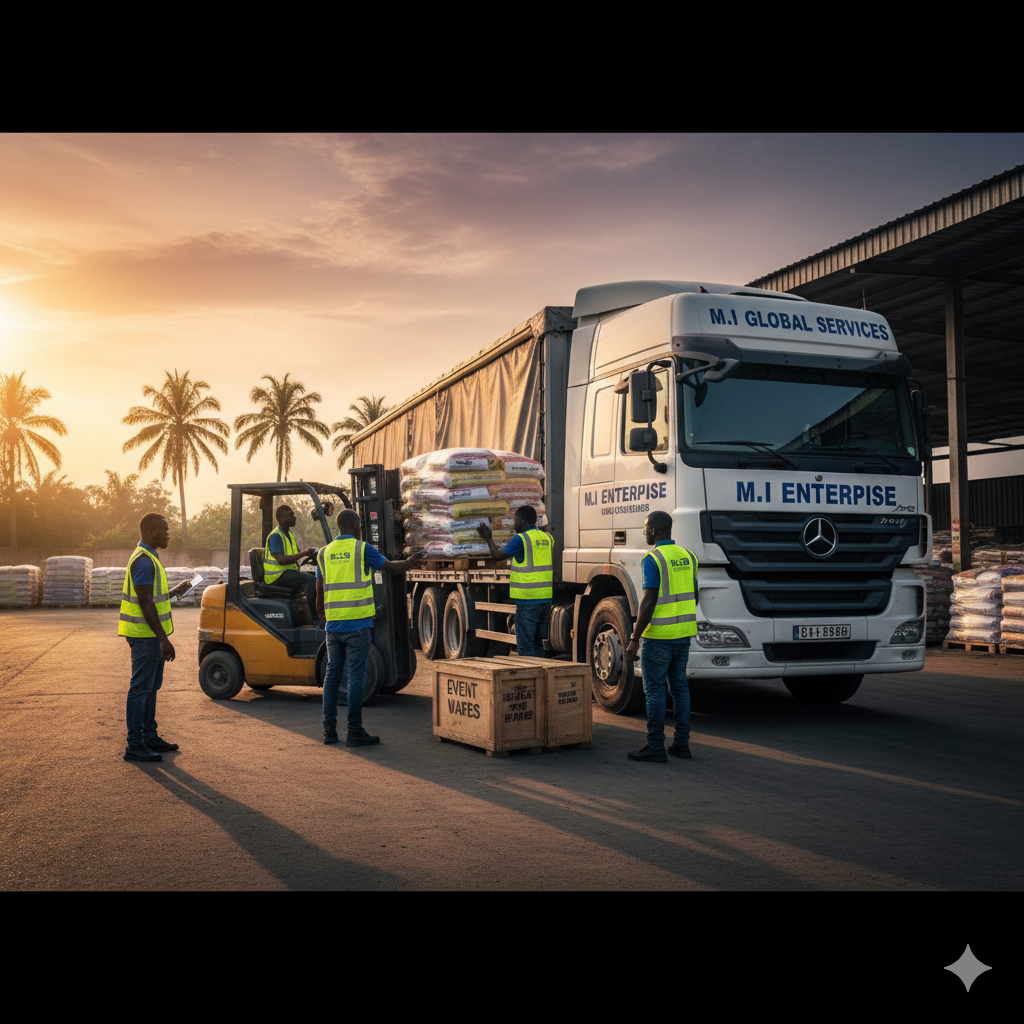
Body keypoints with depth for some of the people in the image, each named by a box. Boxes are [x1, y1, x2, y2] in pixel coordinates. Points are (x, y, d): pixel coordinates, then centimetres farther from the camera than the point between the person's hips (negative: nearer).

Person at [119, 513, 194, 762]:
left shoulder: (148, 558, 16)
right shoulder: (143, 560, -18)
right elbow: (145, 603, -23)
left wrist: (176, 591, 25)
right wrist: (164, 639, -23)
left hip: (152, 636, 11)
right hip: (146, 636, -11)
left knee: (151, 687, 16)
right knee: (141, 688, -6)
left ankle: (150, 737, 26)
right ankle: (135, 746, -1)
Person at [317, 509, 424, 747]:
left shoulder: (324, 553, 9)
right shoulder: (362, 549, -5)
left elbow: (320, 593, 11)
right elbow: (390, 567, 8)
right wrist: (409, 563, 28)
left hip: (333, 626, 5)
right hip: (358, 624, -5)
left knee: (332, 675, 10)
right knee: (356, 677, -3)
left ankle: (329, 730, 12)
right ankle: (355, 731, -1)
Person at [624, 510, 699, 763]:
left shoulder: (653, 559, -15)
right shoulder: (687, 556, 8)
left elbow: (648, 602, -20)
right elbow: (694, 597, 14)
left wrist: (635, 638, -16)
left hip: (659, 636, -7)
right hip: (684, 634, 7)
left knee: (654, 689, -1)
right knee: (679, 686, 13)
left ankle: (655, 747, 3)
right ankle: (682, 743, 17)